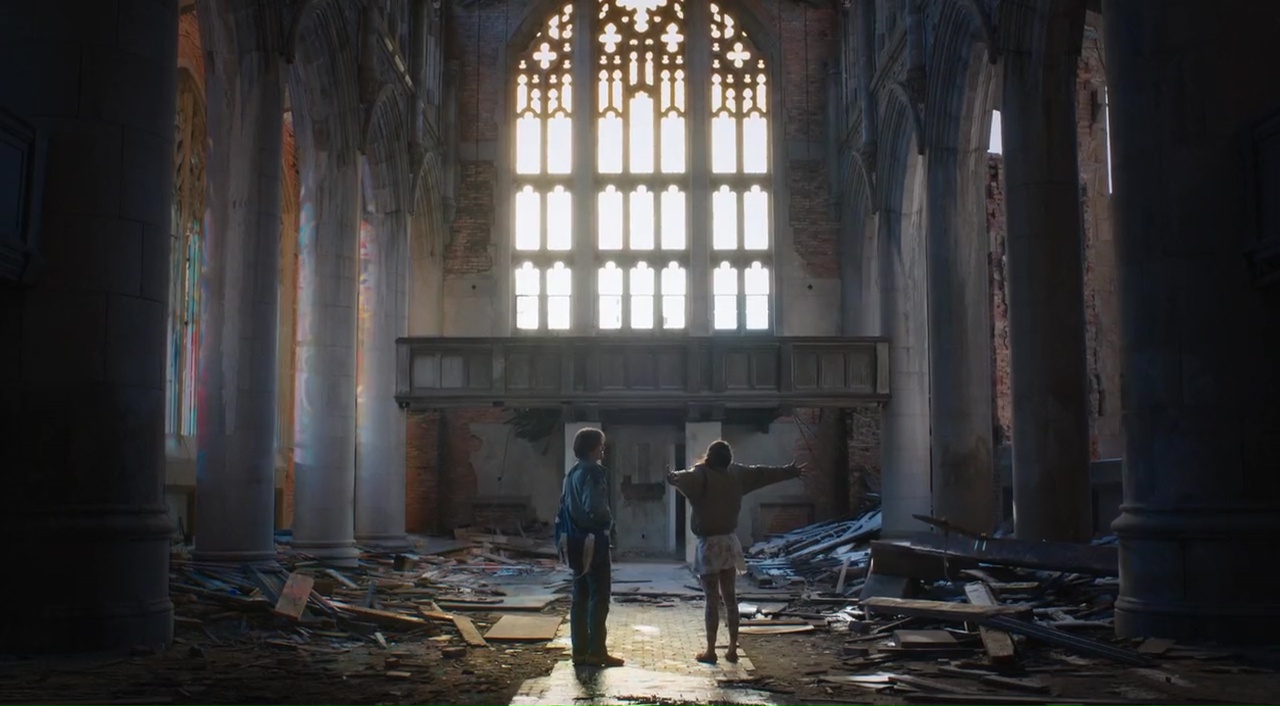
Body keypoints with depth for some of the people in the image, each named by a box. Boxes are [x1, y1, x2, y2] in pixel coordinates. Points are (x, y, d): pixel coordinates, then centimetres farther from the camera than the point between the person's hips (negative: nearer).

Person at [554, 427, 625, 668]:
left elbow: (565, 505, 16)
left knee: (580, 597, 11)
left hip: (576, 540, 9)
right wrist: (608, 520, -7)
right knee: (599, 596, -4)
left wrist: (566, 535, 16)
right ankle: (596, 651, -3)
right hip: (593, 540, -9)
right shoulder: (592, 472, -14)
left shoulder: (573, 473, 14)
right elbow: (594, 507, -25)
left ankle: (580, 650, 14)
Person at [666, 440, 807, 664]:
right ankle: (732, 648, 15)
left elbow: (686, 479, -38)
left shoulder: (703, 475, -14)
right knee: (730, 598, 11)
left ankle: (710, 651, 2)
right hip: (729, 541, 6)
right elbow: (761, 472, 20)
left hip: (709, 543, -6)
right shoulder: (736, 474, 5)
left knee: (712, 599, -2)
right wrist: (788, 471, 32)